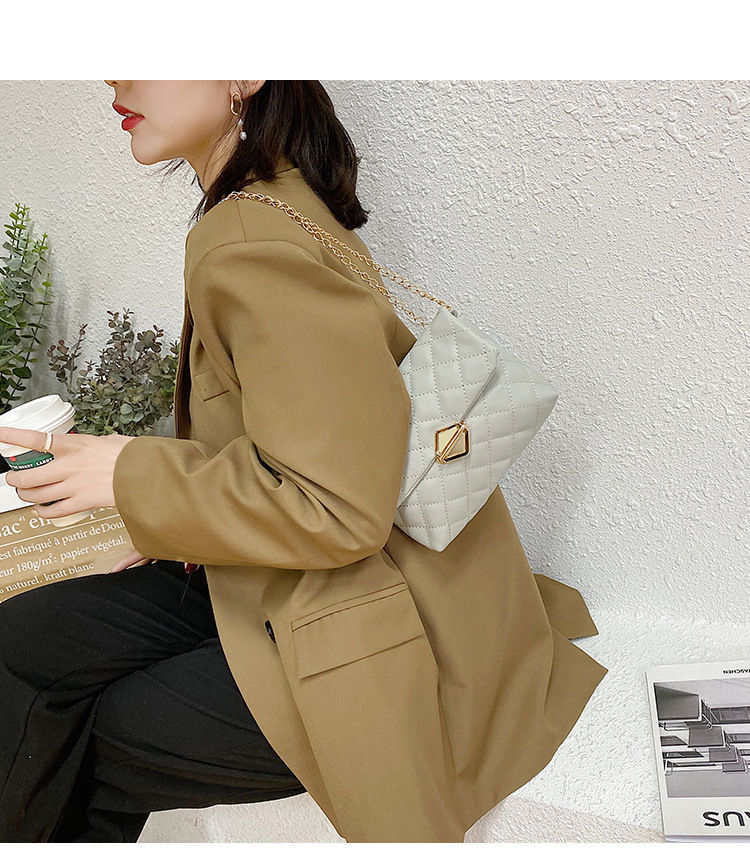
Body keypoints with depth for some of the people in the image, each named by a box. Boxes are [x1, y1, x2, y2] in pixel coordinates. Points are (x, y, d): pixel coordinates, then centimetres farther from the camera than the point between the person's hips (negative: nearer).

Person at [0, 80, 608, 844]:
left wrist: (130, 474, -15)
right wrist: (187, 526, 12)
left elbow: (338, 506, -26)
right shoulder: (277, 204, 7)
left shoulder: (251, 246, -24)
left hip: (392, 637, -9)